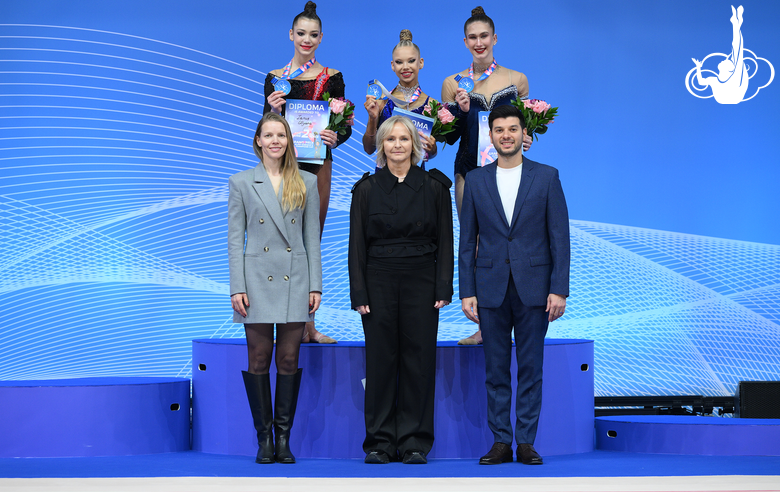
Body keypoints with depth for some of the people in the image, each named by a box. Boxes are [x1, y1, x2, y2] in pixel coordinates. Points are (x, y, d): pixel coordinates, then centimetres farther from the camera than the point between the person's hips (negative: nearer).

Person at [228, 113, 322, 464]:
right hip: (258, 280, -1)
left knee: (289, 359, 3)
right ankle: (264, 438, 10)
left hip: (295, 280, 1)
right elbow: (234, 238, 3)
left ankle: (283, 438, 11)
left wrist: (315, 285, 1)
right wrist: (237, 287, -5)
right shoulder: (241, 182, 5)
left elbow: (312, 237, 8)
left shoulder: (306, 183, 9)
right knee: (258, 359, 1)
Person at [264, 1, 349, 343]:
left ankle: (307, 324, 10)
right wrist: (273, 111, -16)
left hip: (318, 165, 1)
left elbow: (346, 126, 6)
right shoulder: (275, 78, 5)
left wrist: (335, 138, -15)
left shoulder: (332, 78, 6)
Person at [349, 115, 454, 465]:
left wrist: (443, 289, -5)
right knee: (380, 360, 2)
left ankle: (415, 443, 10)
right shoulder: (367, 189, 5)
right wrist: (359, 294, -4)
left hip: (421, 283, 0)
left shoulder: (434, 186, 4)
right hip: (379, 282, 0)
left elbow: (445, 242, 3)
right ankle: (381, 442, 11)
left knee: (418, 360, 1)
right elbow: (357, 245, 3)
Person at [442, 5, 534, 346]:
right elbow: (448, 137, 7)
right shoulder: (453, 84, 6)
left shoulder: (517, 80, 6)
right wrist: (461, 110, -10)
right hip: (469, 171, 1)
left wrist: (526, 139, -7)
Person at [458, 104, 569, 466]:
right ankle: (500, 442, 13)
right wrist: (466, 293, 1)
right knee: (496, 369, 5)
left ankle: (526, 442, 11)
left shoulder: (546, 177, 3)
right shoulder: (476, 180, 7)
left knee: (530, 368, 3)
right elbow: (467, 241, 7)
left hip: (533, 286, -1)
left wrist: (559, 289, -7)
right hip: (491, 287, 1)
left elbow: (559, 236, 0)